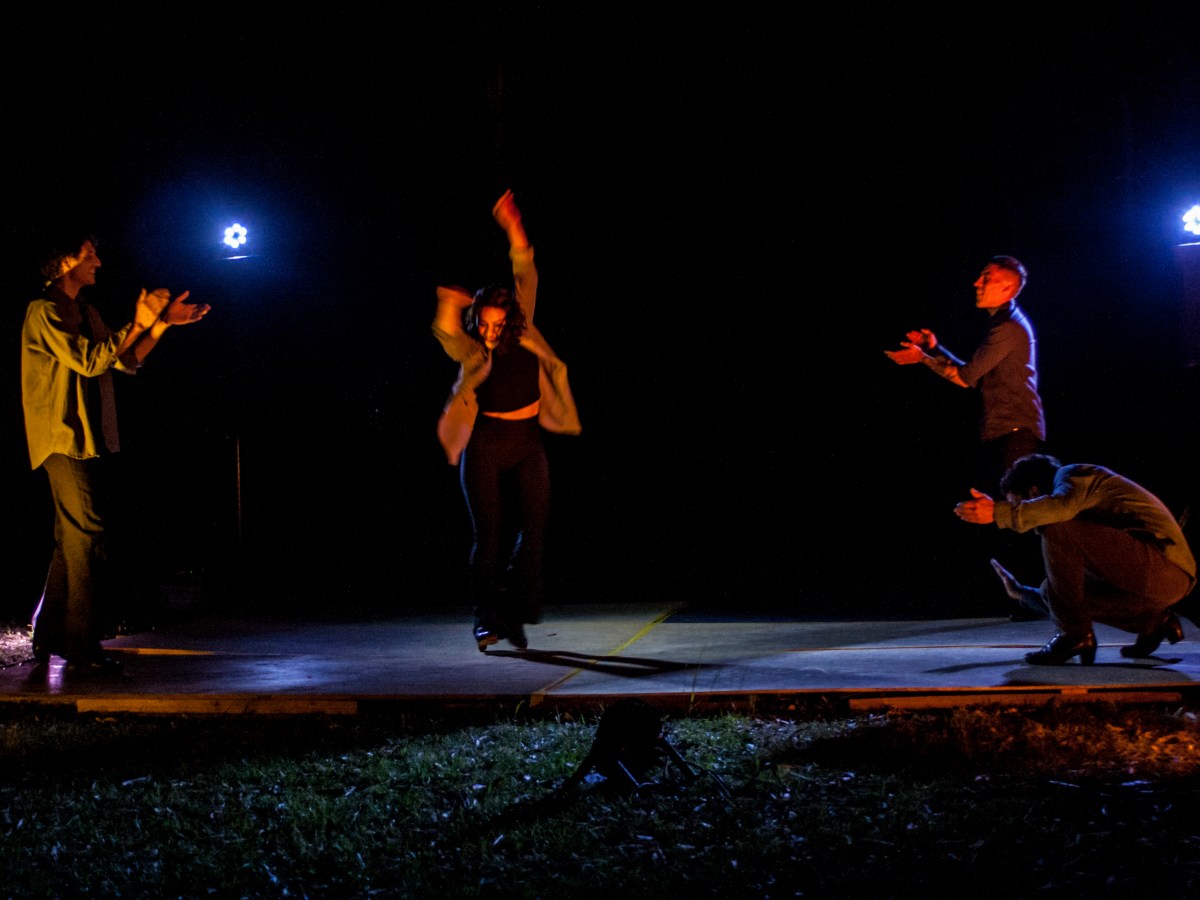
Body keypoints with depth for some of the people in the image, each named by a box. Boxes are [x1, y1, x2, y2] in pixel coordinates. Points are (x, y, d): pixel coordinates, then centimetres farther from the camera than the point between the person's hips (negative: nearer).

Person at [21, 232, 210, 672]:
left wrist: (162, 322, 9)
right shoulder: (44, 311, -9)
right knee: (87, 538, -12)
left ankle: (48, 638, 19)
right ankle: (82, 648, -11)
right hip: (64, 438, -10)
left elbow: (127, 361, 18)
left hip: (86, 439, 10)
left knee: (74, 542, 12)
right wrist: (137, 325, -18)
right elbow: (88, 361, -19)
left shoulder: (84, 312, 20)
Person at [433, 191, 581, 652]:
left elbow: (526, 278, 2)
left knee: (534, 527, -1)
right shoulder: (471, 350, -6)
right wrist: (449, 304, -45)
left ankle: (517, 612, 11)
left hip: (527, 444, 4)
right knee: (487, 533, -4)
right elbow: (446, 334, -28)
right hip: (485, 445, -4)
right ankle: (486, 618, 2)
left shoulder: (523, 333, 3)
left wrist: (513, 229, -6)